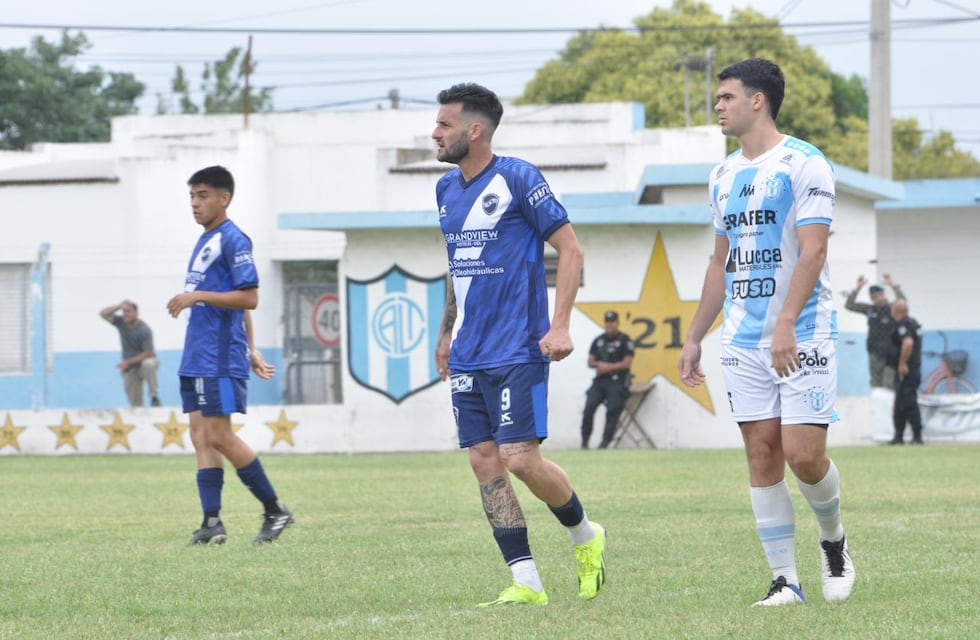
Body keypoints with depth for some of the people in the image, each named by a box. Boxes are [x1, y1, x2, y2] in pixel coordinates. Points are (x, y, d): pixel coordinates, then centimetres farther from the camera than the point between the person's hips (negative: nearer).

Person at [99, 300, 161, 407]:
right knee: (134, 403, -3)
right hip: (129, 369, 4)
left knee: (148, 364, -40)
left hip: (144, 361, -4)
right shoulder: (121, 322, -5)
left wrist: (127, 362, -20)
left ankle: (154, 396, -27)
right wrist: (119, 306, -22)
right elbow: (103, 314, -10)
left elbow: (148, 354, -20)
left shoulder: (144, 330, -20)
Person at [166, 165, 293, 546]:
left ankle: (275, 510, 0)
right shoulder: (204, 242, 18)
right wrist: (250, 349, 25)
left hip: (221, 359, -10)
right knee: (201, 437, 4)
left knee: (219, 436, -9)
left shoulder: (232, 240, -11)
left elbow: (248, 298, -18)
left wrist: (197, 296, -22)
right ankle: (212, 524, 3)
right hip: (196, 359, 10)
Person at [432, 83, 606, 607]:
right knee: (484, 461, 1)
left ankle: (586, 538, 15)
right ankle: (526, 583, 3)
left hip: (518, 351, -7)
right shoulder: (447, 190, 13)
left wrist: (560, 326, -16)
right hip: (469, 357, 8)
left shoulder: (517, 179, -10)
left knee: (520, 459, -12)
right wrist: (446, 333, 24)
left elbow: (570, 249, -9)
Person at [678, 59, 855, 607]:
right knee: (762, 454, 0)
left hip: (803, 337, -6)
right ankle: (785, 580, 4)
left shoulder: (804, 165, -7)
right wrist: (695, 337, 19)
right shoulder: (724, 177, 15)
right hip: (743, 341, 6)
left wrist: (786, 325, -25)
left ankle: (833, 541, 17)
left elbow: (812, 252, -15)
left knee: (803, 453, -10)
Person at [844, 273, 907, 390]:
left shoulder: (892, 309, -4)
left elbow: (902, 301, -24)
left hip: (890, 355, -5)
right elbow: (849, 305, 8)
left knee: (889, 385, -12)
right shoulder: (870, 309, 9)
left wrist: (893, 285, -27)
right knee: (876, 385, 8)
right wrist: (858, 287, 0)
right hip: (875, 354, 5)